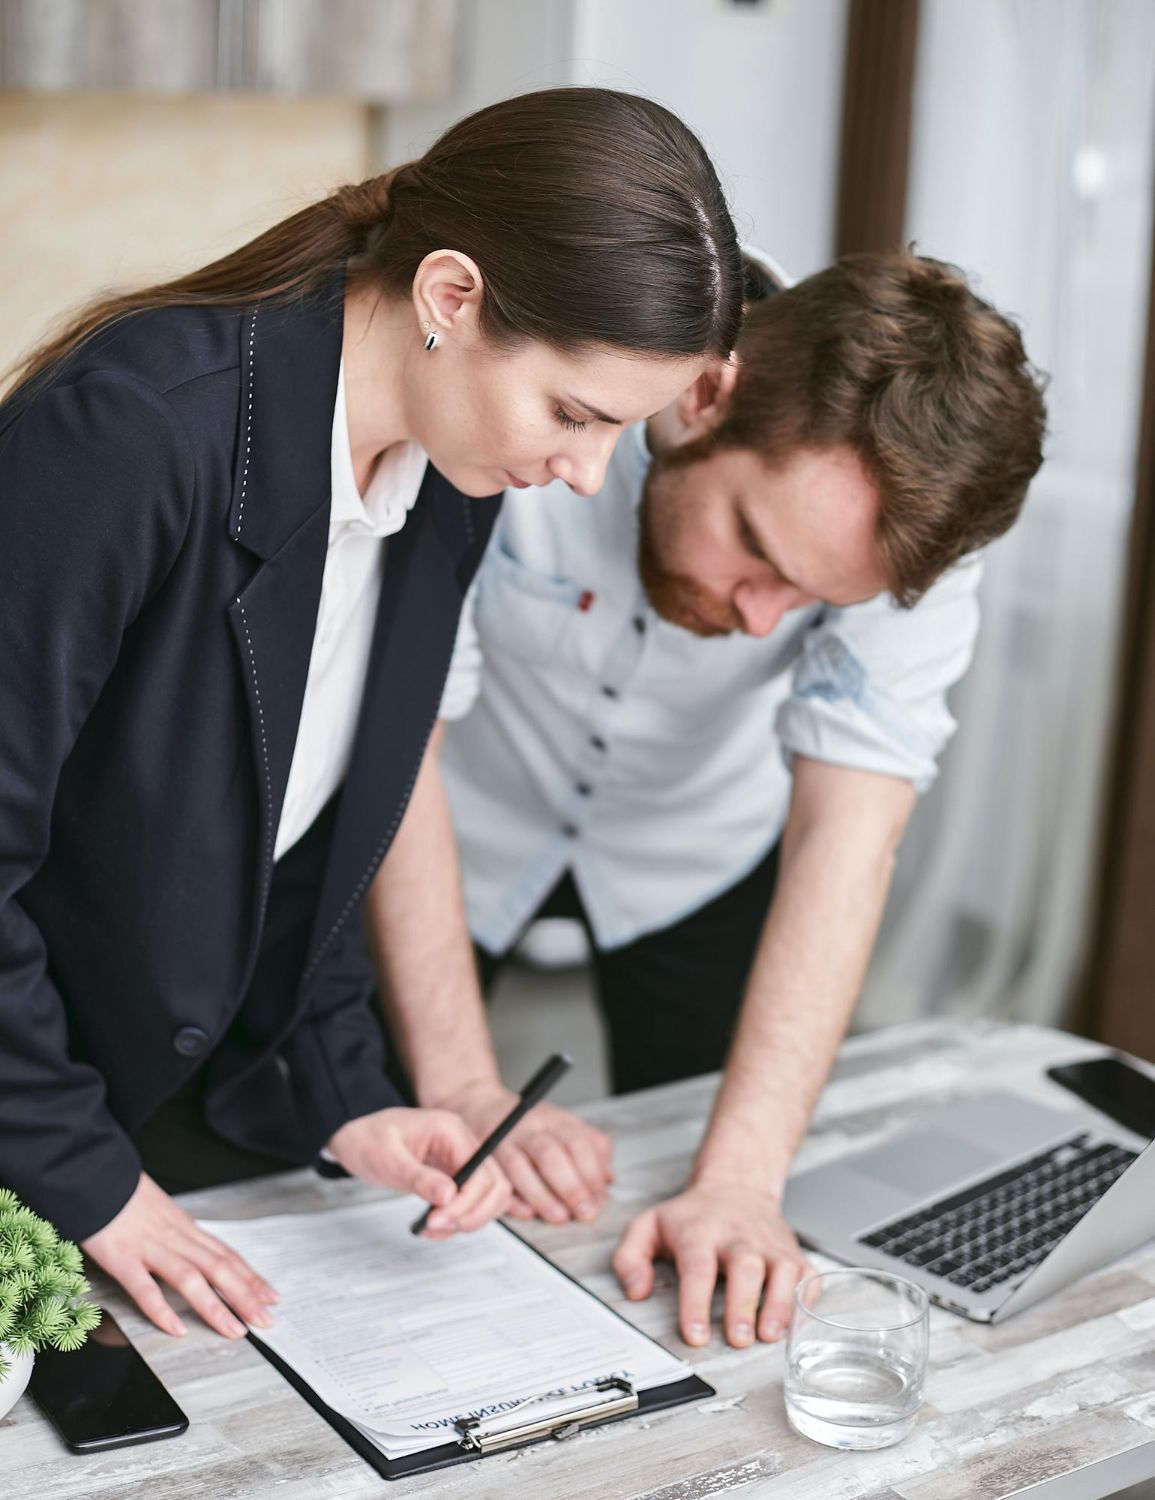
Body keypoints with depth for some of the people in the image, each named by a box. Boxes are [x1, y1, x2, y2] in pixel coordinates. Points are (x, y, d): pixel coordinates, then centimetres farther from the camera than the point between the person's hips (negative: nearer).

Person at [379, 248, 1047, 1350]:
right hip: (462, 818, -1)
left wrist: (739, 1181, -42)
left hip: (697, 846, 2)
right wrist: (462, 1090, -34)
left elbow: (846, 830, -34)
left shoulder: (910, 501, -30)